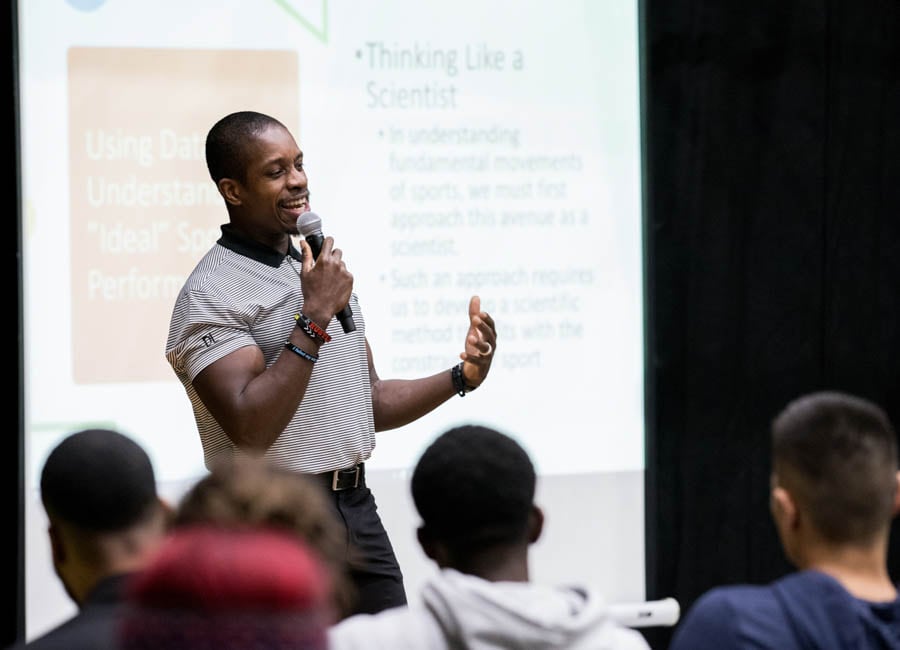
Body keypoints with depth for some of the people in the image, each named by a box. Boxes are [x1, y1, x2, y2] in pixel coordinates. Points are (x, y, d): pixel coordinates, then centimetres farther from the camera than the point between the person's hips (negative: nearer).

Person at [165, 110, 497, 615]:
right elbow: (249, 429, -23)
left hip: (359, 511, 7)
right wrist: (315, 317, -22)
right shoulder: (211, 293, -11)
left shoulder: (324, 269, 14)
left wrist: (461, 378, 6)